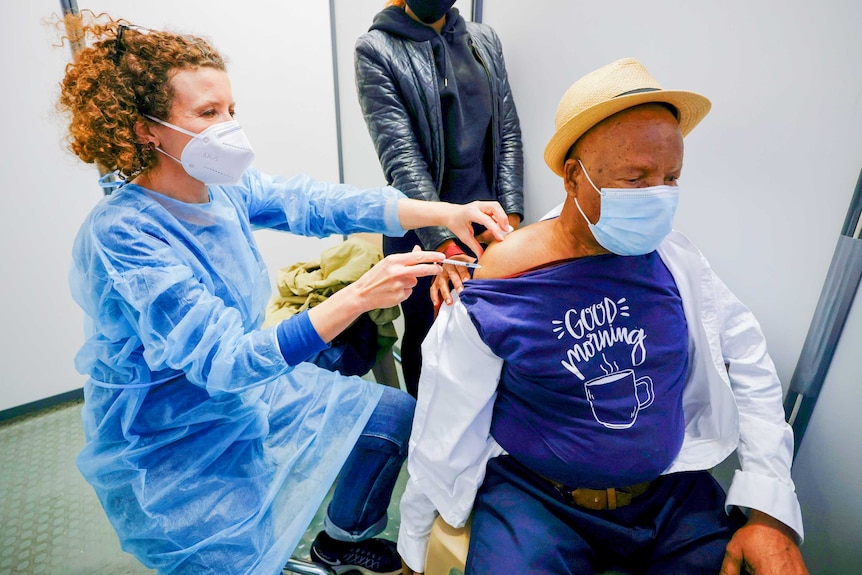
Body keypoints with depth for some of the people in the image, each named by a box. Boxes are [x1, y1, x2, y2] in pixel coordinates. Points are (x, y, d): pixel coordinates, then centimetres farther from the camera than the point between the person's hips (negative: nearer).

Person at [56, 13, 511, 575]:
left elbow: (311, 201, -14)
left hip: (248, 388, 7)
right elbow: (225, 361, -34)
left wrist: (444, 213, -25)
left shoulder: (222, 188, -9)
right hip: (172, 446, -6)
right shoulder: (121, 236, -29)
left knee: (396, 414, 9)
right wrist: (359, 295, -43)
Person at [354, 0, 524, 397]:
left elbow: (508, 132, 6)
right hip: (422, 232, -3)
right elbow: (400, 156, -16)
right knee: (429, 337, 13)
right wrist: (444, 244, -26)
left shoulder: (485, 40, 10)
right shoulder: (376, 50, -5)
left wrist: (512, 214, -6)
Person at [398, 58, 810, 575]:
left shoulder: (674, 257, -6)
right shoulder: (497, 286, -19)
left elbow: (749, 360, 3)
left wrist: (769, 507, -5)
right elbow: (443, 430, -10)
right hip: (533, 494, -3)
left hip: (670, 489, 4)